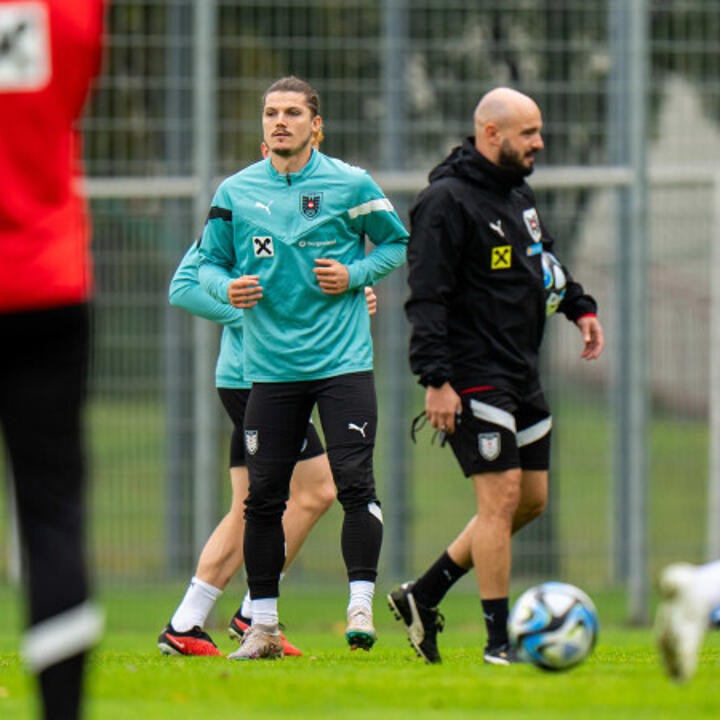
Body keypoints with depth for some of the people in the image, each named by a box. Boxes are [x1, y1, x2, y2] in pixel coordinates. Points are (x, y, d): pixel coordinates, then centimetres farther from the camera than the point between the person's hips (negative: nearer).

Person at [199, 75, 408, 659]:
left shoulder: (350, 185, -1)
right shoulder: (235, 193, 5)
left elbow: (398, 243, 10)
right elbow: (209, 262, 14)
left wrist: (355, 274, -7)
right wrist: (226, 288, -8)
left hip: (343, 362, -2)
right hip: (271, 365, 2)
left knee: (355, 482, -13)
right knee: (263, 495, 3)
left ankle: (361, 609, -9)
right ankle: (263, 627, 11)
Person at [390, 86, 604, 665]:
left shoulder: (519, 193, 14)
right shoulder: (447, 201, -14)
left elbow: (544, 260, 31)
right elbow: (426, 297, -18)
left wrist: (580, 306, 16)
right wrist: (436, 379, -23)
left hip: (521, 374, 10)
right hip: (474, 375, -10)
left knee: (532, 499, 11)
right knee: (501, 497, -11)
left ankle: (423, 595, 20)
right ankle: (499, 641, -4)